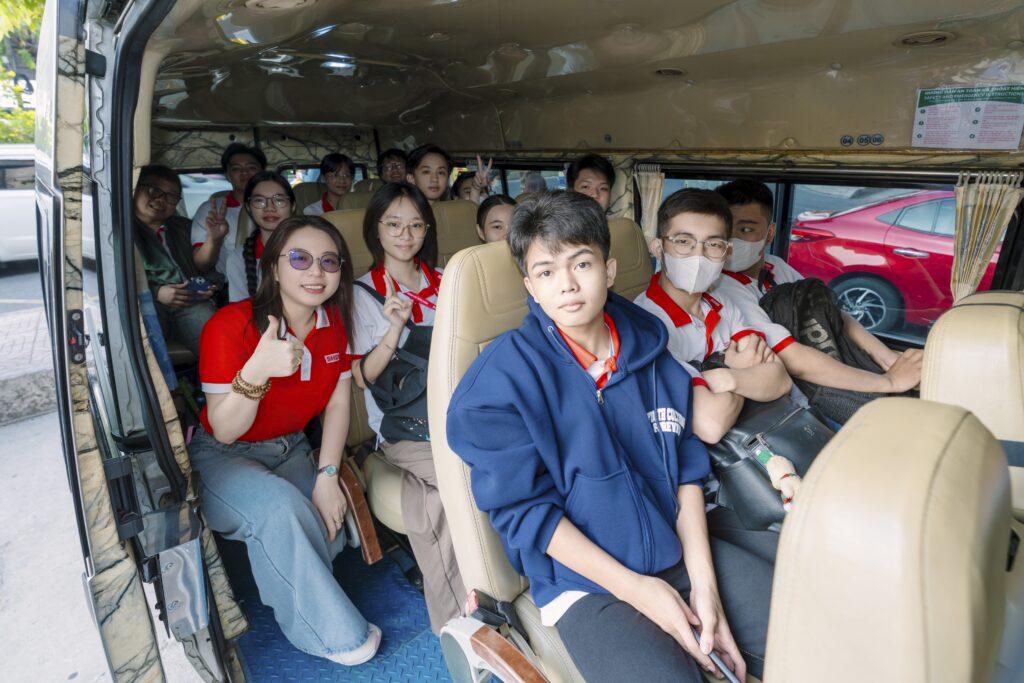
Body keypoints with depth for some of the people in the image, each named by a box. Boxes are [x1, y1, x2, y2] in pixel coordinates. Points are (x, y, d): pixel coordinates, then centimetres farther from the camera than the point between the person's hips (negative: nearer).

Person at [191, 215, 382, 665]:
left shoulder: (334, 320, -6)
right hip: (222, 457, -5)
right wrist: (256, 372, -40)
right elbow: (224, 431, -21)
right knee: (279, 507, -33)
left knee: (325, 527, -20)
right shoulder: (232, 325, -23)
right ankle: (335, 635, -15)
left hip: (290, 450, 5)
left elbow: (338, 402, 0)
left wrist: (327, 477, -11)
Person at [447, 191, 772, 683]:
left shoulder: (650, 347, 1)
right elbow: (524, 509, -13)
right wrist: (635, 588, -15)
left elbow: (687, 467, 5)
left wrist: (704, 581, -4)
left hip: (679, 553, 5)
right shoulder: (504, 375, -14)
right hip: (586, 579, -4)